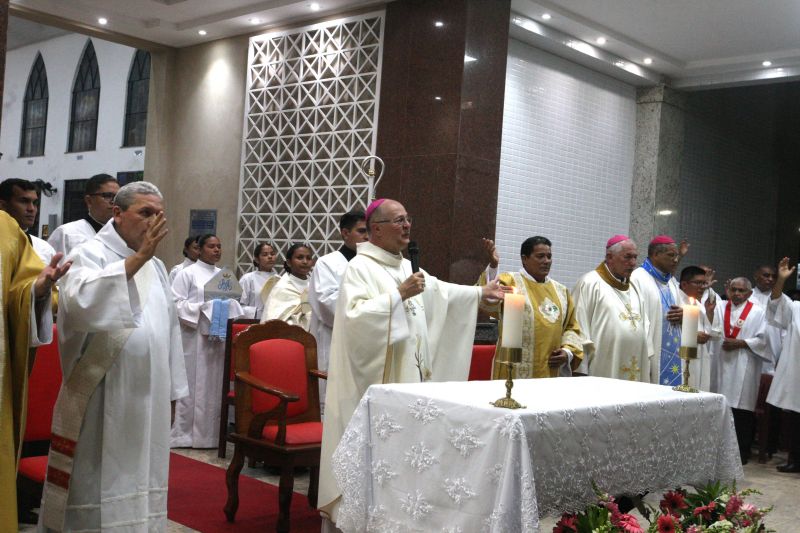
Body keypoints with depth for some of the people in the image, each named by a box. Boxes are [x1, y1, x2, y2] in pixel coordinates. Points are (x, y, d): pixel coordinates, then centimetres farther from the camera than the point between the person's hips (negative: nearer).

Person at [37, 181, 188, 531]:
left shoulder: (155, 265, 13)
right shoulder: (90, 254, -8)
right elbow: (80, 303, -29)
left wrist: (171, 391, 14)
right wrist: (136, 258, -29)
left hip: (147, 398, 7)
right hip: (102, 399, -6)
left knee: (139, 479, 13)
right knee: (97, 486, 1)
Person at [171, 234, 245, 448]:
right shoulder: (187, 273, 0)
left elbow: (233, 304, 16)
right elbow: (176, 304, -7)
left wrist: (231, 308, -5)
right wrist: (201, 309, -17)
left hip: (219, 338, 5)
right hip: (193, 338, -5)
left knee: (213, 385, 6)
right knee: (191, 384, -3)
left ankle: (208, 434, 12)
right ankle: (182, 434, 4)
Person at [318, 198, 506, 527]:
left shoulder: (405, 266, 14)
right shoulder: (360, 267, -13)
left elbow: (438, 292, 27)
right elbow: (355, 315, -26)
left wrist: (481, 292, 27)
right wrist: (399, 294, -23)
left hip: (407, 373, 8)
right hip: (375, 376, -8)